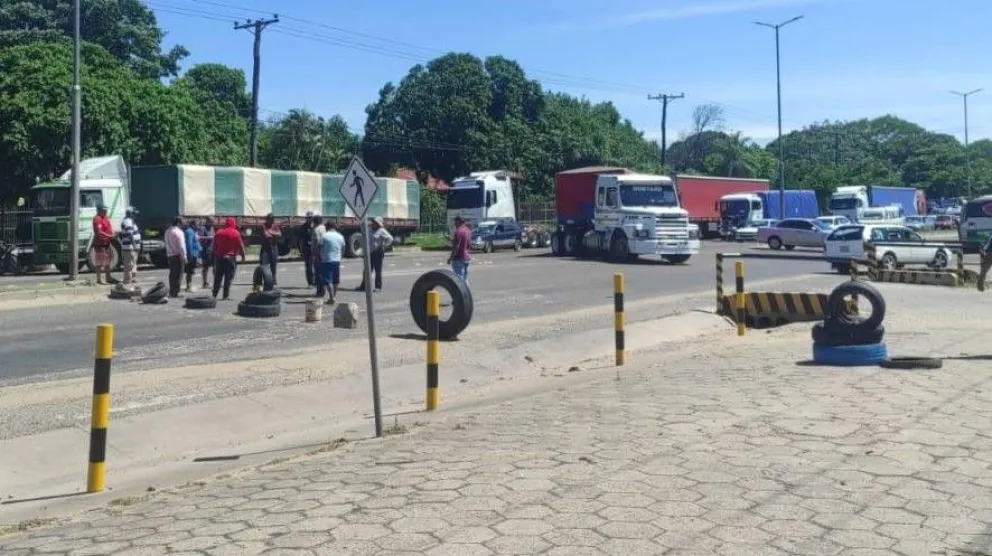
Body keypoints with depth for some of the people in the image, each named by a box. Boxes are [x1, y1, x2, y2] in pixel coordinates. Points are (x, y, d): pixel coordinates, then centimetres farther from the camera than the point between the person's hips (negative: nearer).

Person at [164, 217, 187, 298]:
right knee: (178, 274, -4)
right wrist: (184, 257, -12)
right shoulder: (178, 232, -13)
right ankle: (175, 292, -5)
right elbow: (181, 246, -16)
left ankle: (171, 292, 17)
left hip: (169, 255, 8)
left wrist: (168, 253, 15)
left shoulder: (167, 231, 12)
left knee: (172, 274, 14)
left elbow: (167, 244, 14)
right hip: (178, 255, -8)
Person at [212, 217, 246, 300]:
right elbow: (240, 246, -6)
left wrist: (215, 257, 23)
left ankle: (214, 295, 13)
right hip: (230, 258, -4)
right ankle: (226, 296, -5)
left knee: (218, 277, 11)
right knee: (228, 278, -3)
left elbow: (214, 246, 15)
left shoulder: (218, 233, 10)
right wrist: (243, 256, 5)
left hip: (219, 258, 5)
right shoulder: (236, 233, -5)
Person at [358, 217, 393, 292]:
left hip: (377, 253, -8)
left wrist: (384, 247, -16)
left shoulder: (381, 231, -9)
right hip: (370, 253, 8)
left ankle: (378, 287, 5)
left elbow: (390, 238, -19)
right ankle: (363, 286, 13)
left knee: (378, 271, -1)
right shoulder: (371, 230, 15)